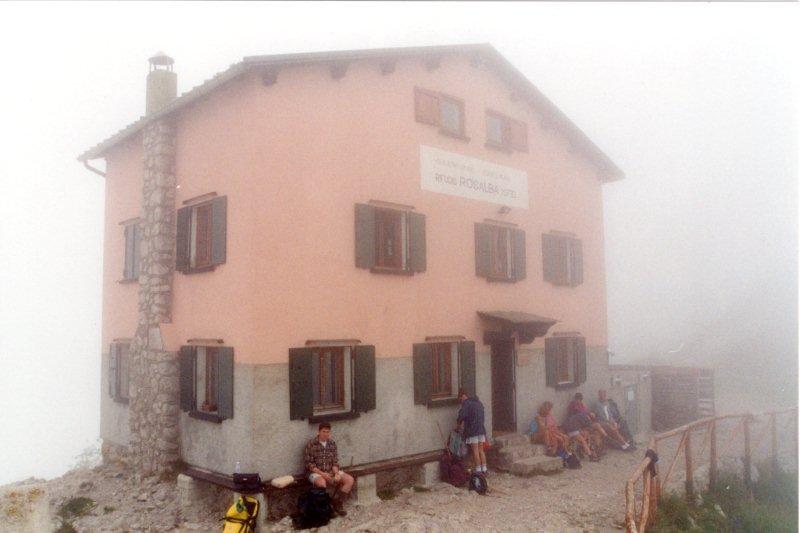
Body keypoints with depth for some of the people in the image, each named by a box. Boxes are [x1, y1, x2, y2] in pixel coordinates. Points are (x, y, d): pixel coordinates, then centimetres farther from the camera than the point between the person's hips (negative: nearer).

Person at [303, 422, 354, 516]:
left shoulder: (332, 443, 4)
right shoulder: (311, 444, -10)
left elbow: (335, 462, 5)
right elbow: (309, 464, -11)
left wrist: (336, 473, -15)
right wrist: (323, 474, -21)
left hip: (331, 472, 5)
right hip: (316, 473, -5)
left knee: (350, 479, -12)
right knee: (322, 483, -38)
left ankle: (337, 503, -1)